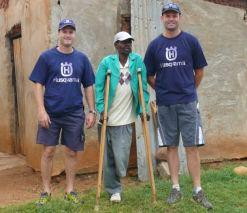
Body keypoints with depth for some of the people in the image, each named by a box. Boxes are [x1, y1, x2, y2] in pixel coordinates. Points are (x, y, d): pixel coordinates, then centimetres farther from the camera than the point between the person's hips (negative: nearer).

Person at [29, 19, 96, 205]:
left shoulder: (82, 58, 7)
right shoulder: (47, 57, 1)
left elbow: (88, 86, 10)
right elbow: (38, 85, -1)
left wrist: (92, 111, 4)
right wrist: (41, 110, -11)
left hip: (75, 114, 2)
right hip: (51, 113, -2)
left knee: (72, 152, 8)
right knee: (48, 151, 2)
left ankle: (70, 190, 21)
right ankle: (46, 190, 17)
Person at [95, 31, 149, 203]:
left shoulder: (137, 61, 3)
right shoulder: (107, 62, -1)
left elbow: (143, 86, 3)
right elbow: (98, 87, -3)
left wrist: (143, 109, -3)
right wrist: (101, 109, -13)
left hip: (125, 119, 0)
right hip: (107, 117, 0)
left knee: (121, 156, -4)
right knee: (108, 157, 7)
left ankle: (115, 187, 21)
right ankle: (113, 189, 23)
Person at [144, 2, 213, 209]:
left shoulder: (191, 41, 1)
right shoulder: (155, 45, 5)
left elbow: (199, 71, 8)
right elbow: (149, 76, 11)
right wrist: (163, 90, 11)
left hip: (187, 103, -1)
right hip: (165, 105, 2)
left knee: (192, 146, -1)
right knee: (171, 146, 8)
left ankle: (198, 190, 6)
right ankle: (176, 188, 17)